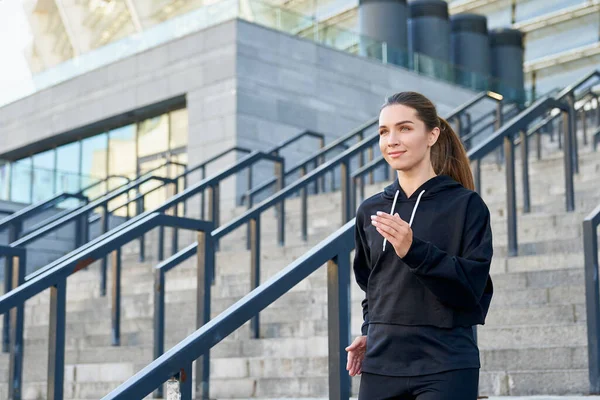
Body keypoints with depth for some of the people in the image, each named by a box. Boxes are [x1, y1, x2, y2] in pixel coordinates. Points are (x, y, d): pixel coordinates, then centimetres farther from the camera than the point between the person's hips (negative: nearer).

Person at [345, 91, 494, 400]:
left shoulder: (465, 205, -3)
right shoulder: (370, 211, 10)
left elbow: (472, 285, -10)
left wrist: (413, 250, -21)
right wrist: (370, 331, 7)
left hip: (445, 366, -4)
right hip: (380, 366, 4)